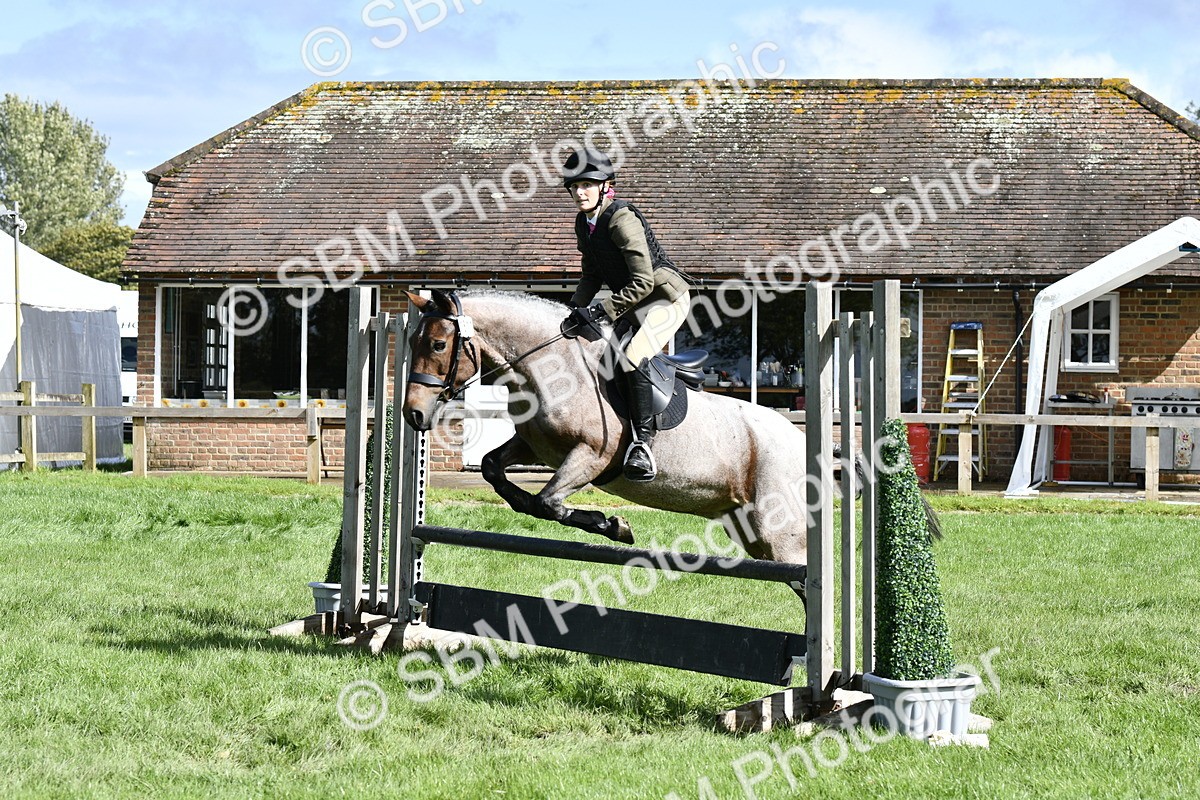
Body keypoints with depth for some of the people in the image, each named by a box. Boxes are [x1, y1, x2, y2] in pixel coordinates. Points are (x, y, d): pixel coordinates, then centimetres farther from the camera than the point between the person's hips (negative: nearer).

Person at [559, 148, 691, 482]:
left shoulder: (622, 220, -23)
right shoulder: (583, 223, 4)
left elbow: (643, 281, -26)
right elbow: (592, 275, 15)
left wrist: (604, 311, -26)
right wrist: (577, 310, -1)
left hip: (667, 297, -10)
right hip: (632, 301, 10)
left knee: (633, 357, -30)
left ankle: (643, 442, -27)